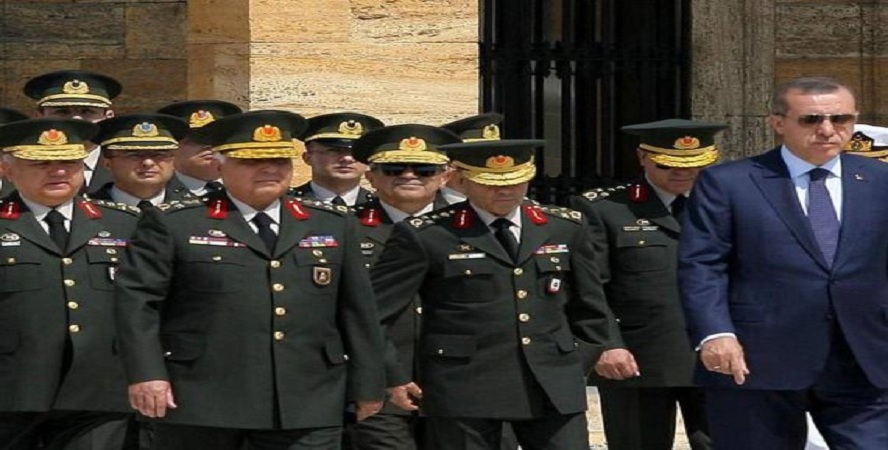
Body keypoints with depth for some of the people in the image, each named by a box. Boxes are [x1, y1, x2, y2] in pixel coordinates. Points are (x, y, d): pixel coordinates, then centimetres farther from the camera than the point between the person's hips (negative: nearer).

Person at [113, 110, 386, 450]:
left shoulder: (332, 225, 13)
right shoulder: (174, 223, 2)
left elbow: (357, 309, 13)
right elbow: (136, 298, -3)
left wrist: (367, 386, 11)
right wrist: (147, 373, -12)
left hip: (306, 407, 2)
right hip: (202, 401, -2)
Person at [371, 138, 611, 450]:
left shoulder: (566, 229, 9)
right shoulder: (427, 236, -4)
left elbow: (589, 310, 19)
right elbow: (371, 309, -3)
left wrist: (578, 365, 11)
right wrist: (391, 378, -2)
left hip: (554, 387, 3)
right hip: (463, 388, -3)